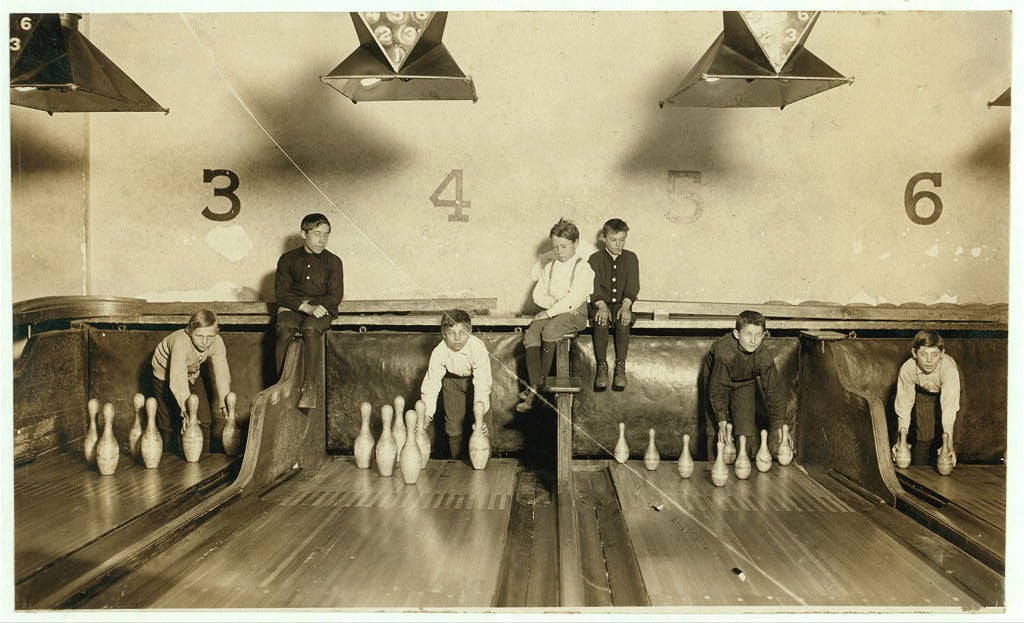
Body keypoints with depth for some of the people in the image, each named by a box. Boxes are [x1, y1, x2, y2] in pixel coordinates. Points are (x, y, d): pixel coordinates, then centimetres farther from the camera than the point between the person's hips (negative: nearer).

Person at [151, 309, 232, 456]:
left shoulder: (217, 343, -27)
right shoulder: (181, 343, -41)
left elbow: (222, 374, -30)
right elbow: (178, 379, -49)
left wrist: (224, 404, -40)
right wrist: (186, 411, -57)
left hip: (193, 374, 4)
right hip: (166, 374, -4)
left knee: (204, 420, 0)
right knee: (169, 425, 1)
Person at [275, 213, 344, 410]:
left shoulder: (333, 261, 8)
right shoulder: (288, 259, 10)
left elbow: (335, 297, 0)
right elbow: (281, 293, 0)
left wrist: (303, 303, -8)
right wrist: (306, 307, -17)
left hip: (321, 310, -1)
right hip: (292, 310, 1)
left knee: (311, 329, -34)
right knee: (284, 329, -32)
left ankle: (310, 387, -39)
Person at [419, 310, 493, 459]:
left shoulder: (478, 348, -35)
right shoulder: (439, 353, -28)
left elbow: (482, 385, -39)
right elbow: (431, 384, -26)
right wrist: (426, 415, -39)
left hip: (476, 378, -2)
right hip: (452, 380, 2)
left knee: (481, 427, -8)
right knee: (453, 426, -1)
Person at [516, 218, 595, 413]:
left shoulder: (582, 267, -3)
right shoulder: (549, 268, 17)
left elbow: (574, 298, -15)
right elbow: (538, 295, 9)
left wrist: (551, 311, -18)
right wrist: (556, 303, -8)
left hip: (575, 314, -5)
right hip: (550, 312, 5)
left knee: (549, 330, -34)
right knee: (530, 335, -24)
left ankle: (539, 384, -23)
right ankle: (534, 391, -31)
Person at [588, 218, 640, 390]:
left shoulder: (631, 258, 9)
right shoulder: (595, 259, 6)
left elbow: (633, 286, -2)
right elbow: (595, 287, -6)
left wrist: (625, 305, -21)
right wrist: (602, 306, -24)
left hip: (622, 304, 1)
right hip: (601, 304, 0)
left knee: (623, 322, -31)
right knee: (601, 322, -32)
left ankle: (620, 367, -25)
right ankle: (602, 367, -25)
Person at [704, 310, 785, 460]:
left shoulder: (764, 356, -30)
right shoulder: (724, 351, -40)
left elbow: (774, 391, -21)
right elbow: (718, 389, -33)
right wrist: (723, 422, -38)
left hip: (745, 383, 2)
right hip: (717, 379, -2)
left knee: (749, 432, -6)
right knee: (715, 431, -6)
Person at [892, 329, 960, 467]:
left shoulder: (949, 369, -42)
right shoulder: (907, 369, -34)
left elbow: (949, 408, -48)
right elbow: (904, 405, -30)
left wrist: (948, 444, -57)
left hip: (948, 392, -1)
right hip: (924, 393, 1)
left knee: (944, 439, -10)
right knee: (924, 437, -5)